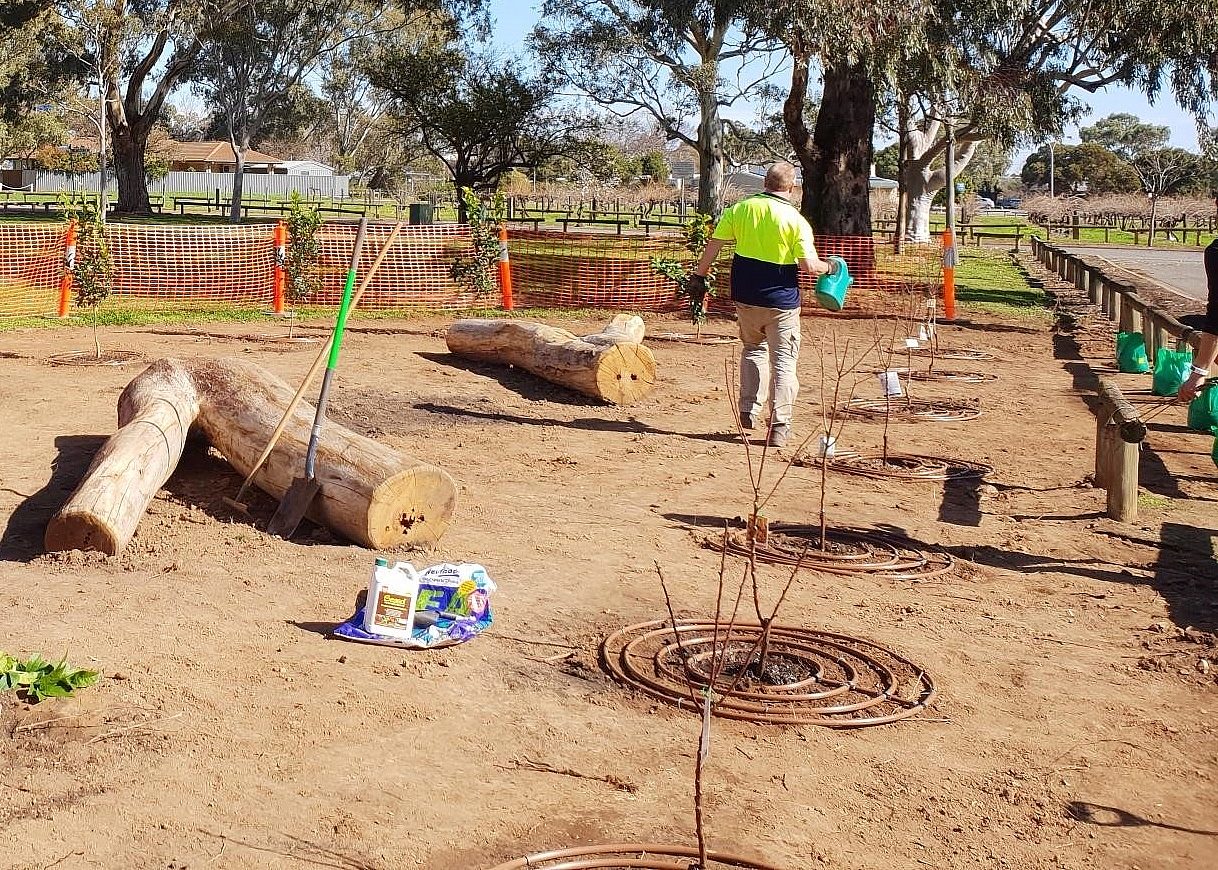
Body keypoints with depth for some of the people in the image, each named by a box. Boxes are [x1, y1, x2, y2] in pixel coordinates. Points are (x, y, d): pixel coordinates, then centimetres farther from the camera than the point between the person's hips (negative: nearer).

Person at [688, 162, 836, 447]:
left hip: (745, 297, 4)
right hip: (781, 300, -3)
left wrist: (699, 275, 11)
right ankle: (779, 426, -1)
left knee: (753, 349, 24)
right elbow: (809, 265, -14)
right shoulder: (795, 220, -10)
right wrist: (828, 267, 6)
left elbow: (714, 244, 1)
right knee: (783, 360, 4)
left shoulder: (740, 209, 0)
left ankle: (749, 411, 20)